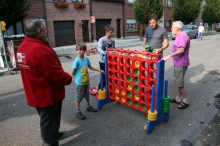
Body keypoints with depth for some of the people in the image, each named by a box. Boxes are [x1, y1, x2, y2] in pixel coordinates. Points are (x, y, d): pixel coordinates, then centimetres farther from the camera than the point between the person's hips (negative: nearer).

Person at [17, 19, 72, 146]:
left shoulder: (22, 47, 3)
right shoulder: (40, 50, -29)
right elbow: (57, 75, -26)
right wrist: (69, 79, -6)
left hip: (36, 93, 10)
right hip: (48, 94, -10)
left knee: (46, 120, 28)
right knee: (49, 121, 10)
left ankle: (52, 134, 50)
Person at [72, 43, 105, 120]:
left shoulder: (86, 59, -3)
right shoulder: (77, 60, -21)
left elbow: (90, 67, 13)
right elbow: (73, 73, -17)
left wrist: (99, 70, 15)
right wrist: (79, 74, -1)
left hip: (86, 81, 6)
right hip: (80, 82, -6)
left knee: (87, 95, 24)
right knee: (78, 97, 8)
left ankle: (88, 106, 43)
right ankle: (78, 112, 22)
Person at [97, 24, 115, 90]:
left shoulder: (112, 41, 7)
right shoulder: (101, 40, -11)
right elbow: (99, 48, -24)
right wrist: (103, 52, -42)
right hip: (103, 61, -5)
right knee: (103, 76, 1)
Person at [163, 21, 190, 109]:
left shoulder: (183, 36, -19)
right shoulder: (179, 36, 14)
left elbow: (181, 50, -31)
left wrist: (169, 56, -36)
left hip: (181, 64, -10)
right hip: (178, 63, 10)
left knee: (179, 83, -4)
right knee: (178, 81, 17)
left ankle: (185, 101, 10)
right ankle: (178, 98, 28)